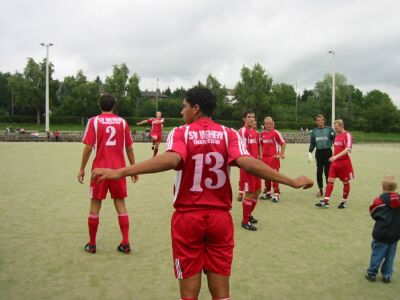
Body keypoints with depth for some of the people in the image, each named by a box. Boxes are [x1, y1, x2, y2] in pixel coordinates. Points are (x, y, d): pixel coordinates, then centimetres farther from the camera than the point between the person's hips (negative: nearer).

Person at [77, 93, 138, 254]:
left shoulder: (94, 121, -2)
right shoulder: (122, 122, 4)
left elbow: (88, 147, -8)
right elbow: (129, 148, 5)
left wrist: (82, 168, 0)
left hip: (100, 169, -2)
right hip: (118, 169, 2)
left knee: (95, 205, 8)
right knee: (120, 204, 7)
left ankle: (92, 244, 16)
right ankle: (125, 243, 7)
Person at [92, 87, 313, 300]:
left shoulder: (180, 133, -6)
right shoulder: (229, 134, 0)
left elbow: (171, 160, -26)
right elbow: (246, 162, -17)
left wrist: (120, 172, -32)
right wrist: (292, 182, -13)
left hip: (188, 218, -2)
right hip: (220, 218, 2)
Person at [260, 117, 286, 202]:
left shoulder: (276, 133, -8)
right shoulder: (262, 134, 8)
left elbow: (283, 143, -5)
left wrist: (281, 154, -7)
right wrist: (261, 154, 10)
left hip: (274, 157, -5)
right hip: (265, 157, 6)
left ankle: (276, 194, 0)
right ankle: (268, 193, 25)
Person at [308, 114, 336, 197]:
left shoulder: (329, 129, -1)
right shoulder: (314, 131, 8)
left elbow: (335, 140, -3)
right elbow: (312, 143, 12)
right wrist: (310, 153, 5)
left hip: (328, 152, -2)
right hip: (318, 152, 3)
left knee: (327, 171, 0)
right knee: (319, 171, 3)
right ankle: (320, 189, 13)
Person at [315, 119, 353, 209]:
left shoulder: (347, 135, -12)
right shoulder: (337, 135, 11)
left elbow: (348, 149, -24)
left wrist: (336, 156, -33)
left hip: (344, 163, -7)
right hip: (335, 162, 7)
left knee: (346, 182, 7)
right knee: (330, 180, -1)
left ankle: (344, 202, 20)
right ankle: (326, 201, -2)